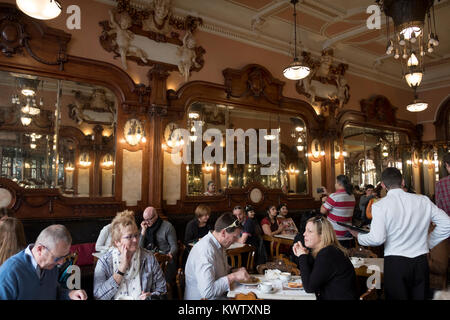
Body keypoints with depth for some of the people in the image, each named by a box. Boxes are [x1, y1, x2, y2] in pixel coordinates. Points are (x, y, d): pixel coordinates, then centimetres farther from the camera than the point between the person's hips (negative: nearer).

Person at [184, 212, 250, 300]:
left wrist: (235, 272, 4)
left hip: (219, 295, 9)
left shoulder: (219, 245, 5)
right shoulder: (205, 250, -26)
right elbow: (207, 292, -30)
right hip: (204, 298, -9)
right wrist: (234, 277, -24)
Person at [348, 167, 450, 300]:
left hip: (395, 263, -4)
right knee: (420, 296, 18)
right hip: (421, 261, 4)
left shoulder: (380, 206, -12)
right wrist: (428, 243, 15)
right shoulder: (423, 200, 1)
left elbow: (377, 239, -20)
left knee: (397, 297, 10)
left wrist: (358, 236, -1)